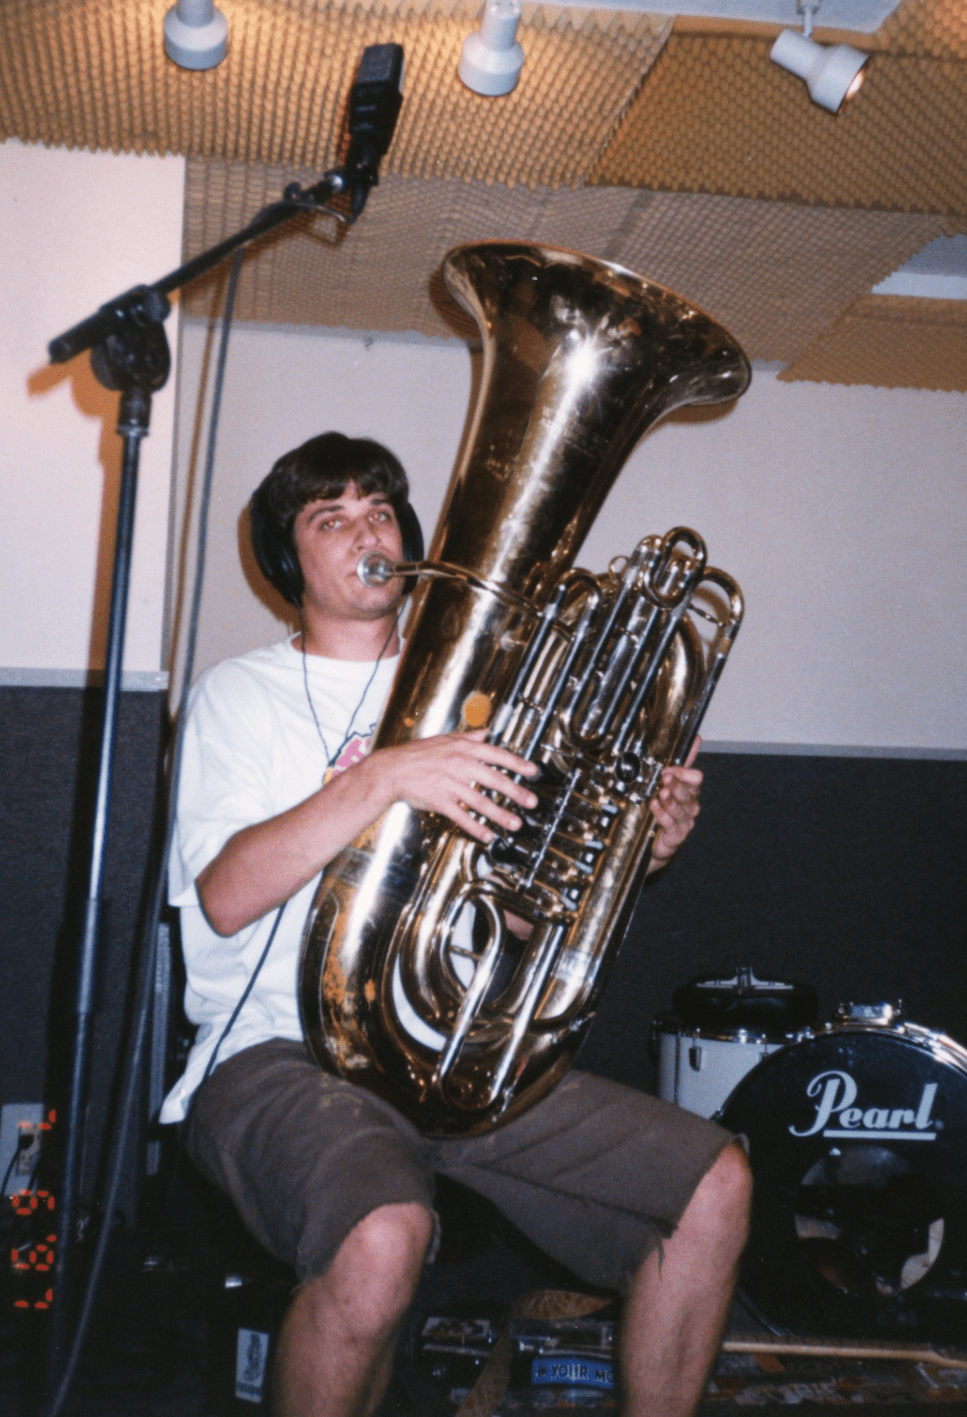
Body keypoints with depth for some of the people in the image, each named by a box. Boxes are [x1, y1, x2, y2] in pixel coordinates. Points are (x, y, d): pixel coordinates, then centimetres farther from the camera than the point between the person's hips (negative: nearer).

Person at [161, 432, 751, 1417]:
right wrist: (382, 780, -22)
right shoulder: (244, 694, 6)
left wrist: (634, 849, 0)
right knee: (382, 1238, -35)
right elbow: (224, 897, -11)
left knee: (714, 1184, -8)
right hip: (283, 1052, -4)